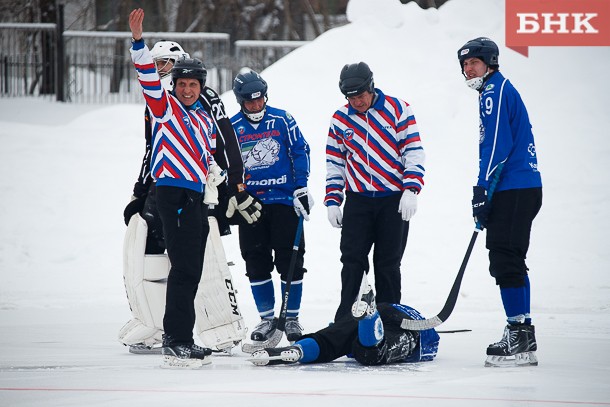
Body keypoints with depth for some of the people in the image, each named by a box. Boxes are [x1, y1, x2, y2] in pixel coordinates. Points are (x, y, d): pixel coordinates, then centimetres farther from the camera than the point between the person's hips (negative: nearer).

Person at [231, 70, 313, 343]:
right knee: (256, 264, 4)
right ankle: (267, 318, 15)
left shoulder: (282, 120, -1)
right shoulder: (232, 128, 2)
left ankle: (292, 317, 8)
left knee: (290, 261, -1)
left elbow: (300, 152, 2)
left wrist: (301, 188, -4)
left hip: (284, 200, -2)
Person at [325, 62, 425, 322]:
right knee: (352, 261, -2)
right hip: (358, 200, 2)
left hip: (395, 201, -2)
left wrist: (410, 190, -15)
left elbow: (414, 151, -5)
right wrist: (332, 200, 6)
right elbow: (335, 163, 13)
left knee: (388, 264, 2)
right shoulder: (340, 120, 6)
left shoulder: (398, 110, -4)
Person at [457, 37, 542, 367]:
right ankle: (522, 340, 14)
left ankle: (520, 336, -13)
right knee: (507, 263, 12)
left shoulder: (495, 91, -8)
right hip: (523, 189, 10)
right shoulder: (500, 91, 23)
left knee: (506, 262, -11)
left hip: (513, 191, -10)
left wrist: (482, 191, -18)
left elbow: (496, 145, -17)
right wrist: (485, 193, 23)